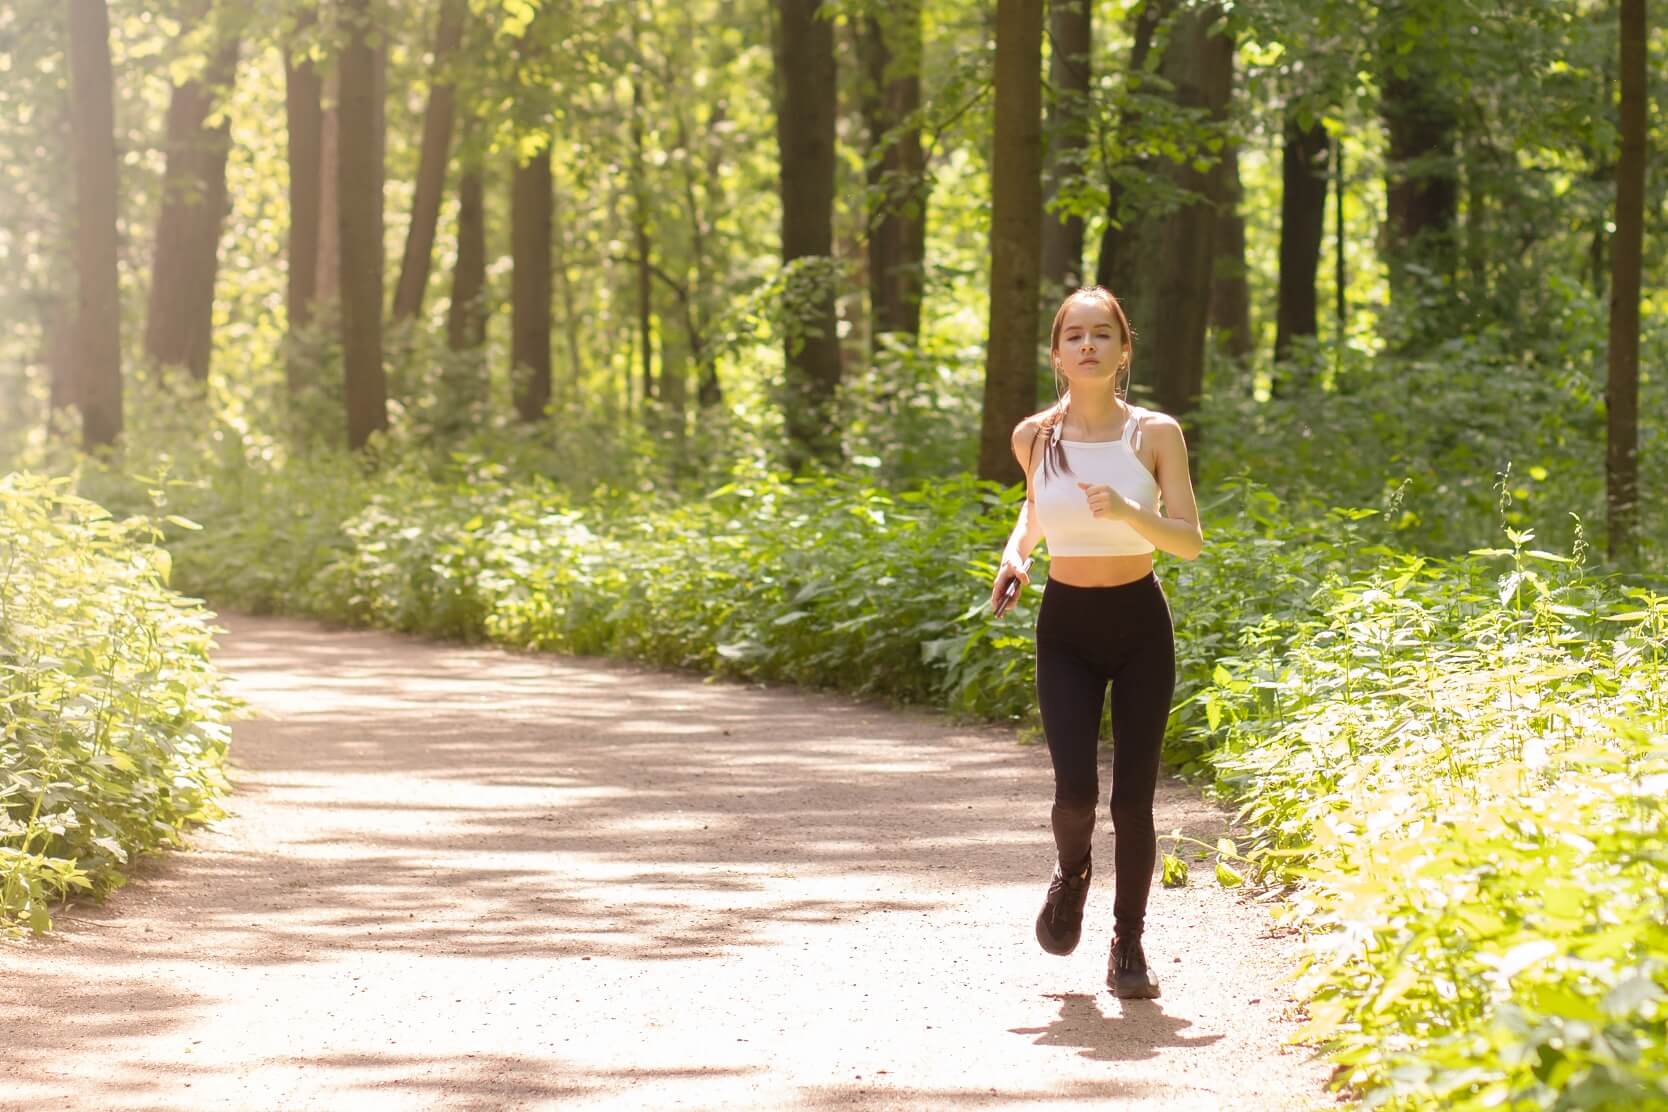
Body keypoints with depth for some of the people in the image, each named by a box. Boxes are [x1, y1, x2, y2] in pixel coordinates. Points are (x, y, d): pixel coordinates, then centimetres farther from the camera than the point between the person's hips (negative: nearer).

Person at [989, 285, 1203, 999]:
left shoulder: (1155, 434, -7)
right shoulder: (1035, 437, -2)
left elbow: (1190, 541, -9)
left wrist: (1127, 512, -26)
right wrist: (1015, 552, 1)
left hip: (1141, 626, 0)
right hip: (1066, 627, 1)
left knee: (1133, 798, -2)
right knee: (1075, 789, -14)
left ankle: (1129, 949, 15)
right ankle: (1071, 875, 21)